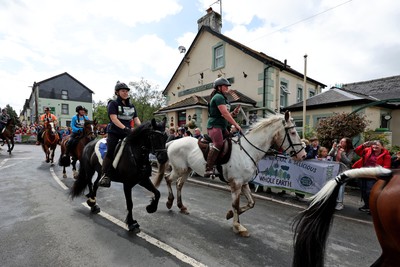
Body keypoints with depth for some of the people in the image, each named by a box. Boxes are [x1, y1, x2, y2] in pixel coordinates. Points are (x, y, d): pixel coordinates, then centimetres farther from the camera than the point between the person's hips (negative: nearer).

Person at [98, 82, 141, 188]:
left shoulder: (131, 106, 16)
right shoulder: (113, 104, 0)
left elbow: (136, 119, 10)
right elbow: (114, 118, -14)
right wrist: (124, 128, -28)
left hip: (127, 133, 5)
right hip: (114, 132, -4)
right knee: (110, 151, -16)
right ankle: (105, 176, -13)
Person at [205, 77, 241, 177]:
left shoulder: (223, 98, 23)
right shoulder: (218, 97, -8)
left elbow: (225, 115, 23)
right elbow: (224, 113, -18)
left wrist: (234, 113, 4)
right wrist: (236, 125, -17)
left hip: (222, 127, 11)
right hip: (214, 125, -11)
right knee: (219, 143, -30)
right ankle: (208, 169, -30)